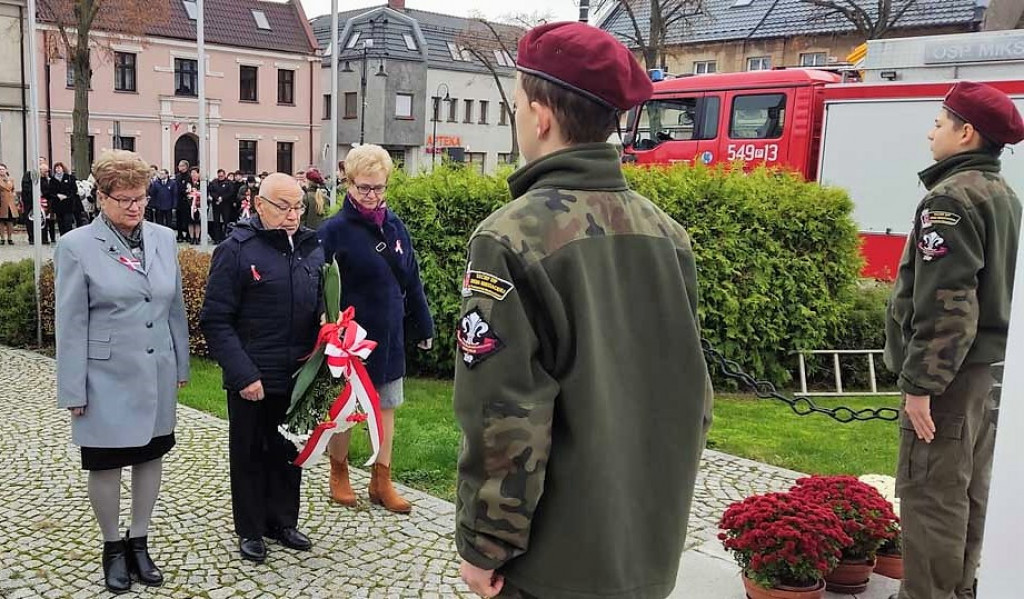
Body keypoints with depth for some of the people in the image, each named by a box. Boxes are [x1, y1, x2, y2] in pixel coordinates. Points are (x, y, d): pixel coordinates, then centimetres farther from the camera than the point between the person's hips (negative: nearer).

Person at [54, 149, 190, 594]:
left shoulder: (163, 239, 4)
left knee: (150, 457, 14)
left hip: (157, 376, 4)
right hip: (107, 379, -4)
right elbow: (70, 324, -8)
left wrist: (181, 365, 11)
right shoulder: (76, 246, -8)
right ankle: (112, 547, 29)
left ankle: (139, 542, 31)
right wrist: (73, 390, -9)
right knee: (106, 464, 9)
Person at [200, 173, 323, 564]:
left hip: (299, 375, 5)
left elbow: (322, 306, 16)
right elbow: (216, 320, -12)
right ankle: (250, 530, 29)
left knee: (289, 450, 18)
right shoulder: (237, 250, -11)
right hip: (252, 378, -5)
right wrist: (243, 374, -18)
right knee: (250, 453, 11)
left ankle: (283, 521, 36)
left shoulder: (312, 248, 5)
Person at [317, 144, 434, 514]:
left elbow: (411, 280, 8)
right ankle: (339, 475, 31)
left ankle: (381, 481, 26)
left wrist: (423, 327, 10)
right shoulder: (334, 231, -12)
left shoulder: (395, 227, 3)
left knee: (386, 406, 13)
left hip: (389, 337, 5)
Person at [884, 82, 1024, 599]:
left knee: (930, 493, -4)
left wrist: (920, 383, -21)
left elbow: (945, 303, -23)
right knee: (969, 489, 17)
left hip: (949, 370, -10)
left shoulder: (952, 197, -16)